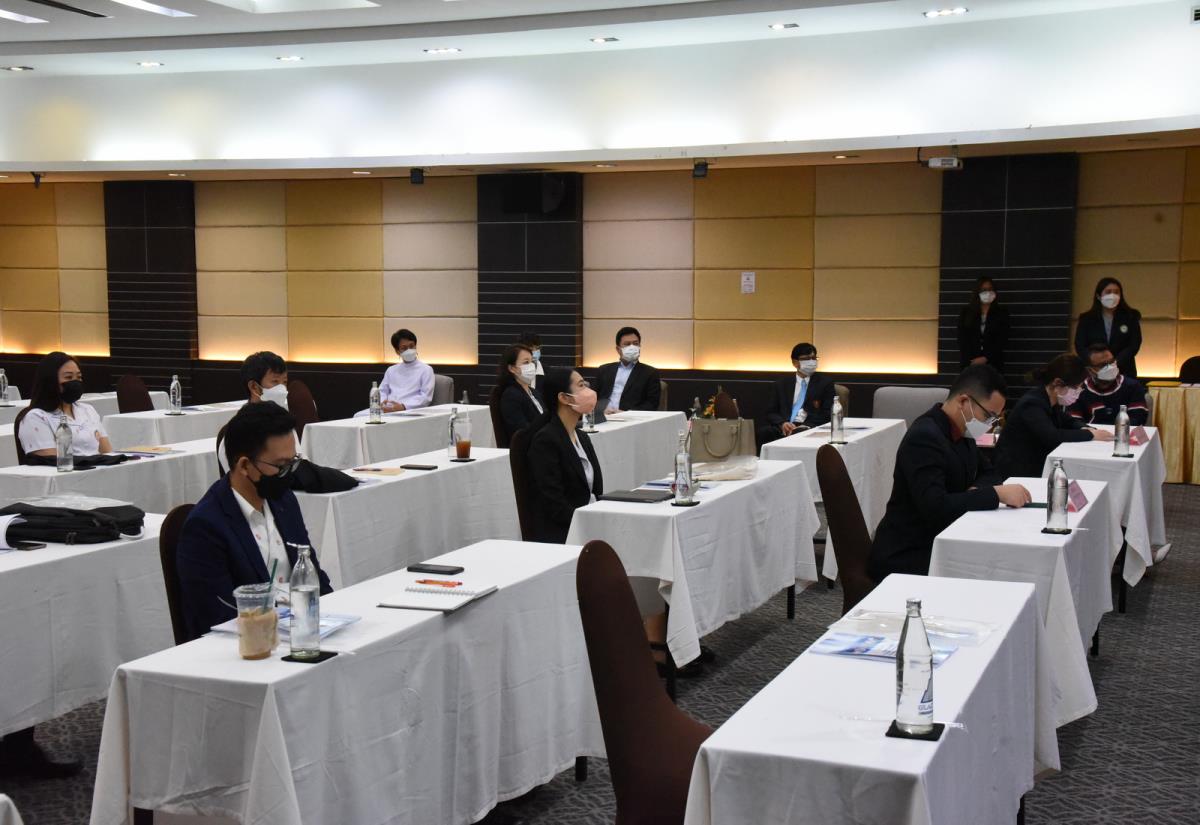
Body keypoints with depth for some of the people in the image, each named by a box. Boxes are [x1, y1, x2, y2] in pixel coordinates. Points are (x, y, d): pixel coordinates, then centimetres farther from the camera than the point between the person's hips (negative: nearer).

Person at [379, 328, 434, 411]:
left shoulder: (426, 370, 8)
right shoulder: (391, 370, 25)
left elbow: (426, 397, -3)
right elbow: (382, 391, 21)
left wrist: (403, 407, -17)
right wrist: (382, 403, -4)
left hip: (410, 411, -6)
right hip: (388, 409, 6)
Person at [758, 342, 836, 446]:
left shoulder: (825, 382, 12)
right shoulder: (782, 384, 19)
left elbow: (827, 414, 3)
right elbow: (772, 413, 14)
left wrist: (804, 427, -13)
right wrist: (782, 423, -10)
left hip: (809, 429, -3)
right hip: (785, 427, 3)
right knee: (764, 431, -30)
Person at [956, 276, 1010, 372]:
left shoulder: (1001, 314, 10)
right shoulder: (966, 313, 12)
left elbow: (1002, 341, 3)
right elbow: (962, 340, 6)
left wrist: (986, 358, -9)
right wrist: (967, 361, -8)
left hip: (993, 364, -1)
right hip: (969, 364, 1)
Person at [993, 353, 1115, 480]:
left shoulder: (1054, 402, 5)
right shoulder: (1032, 404, -22)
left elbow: (1068, 422, 19)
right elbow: (1051, 436, -32)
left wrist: (1084, 429, -5)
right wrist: (1090, 435, -24)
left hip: (1038, 464, 9)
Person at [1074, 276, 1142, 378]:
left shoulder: (1130, 317, 7)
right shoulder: (1086, 319, 7)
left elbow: (1134, 345, 0)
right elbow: (1080, 347, 1)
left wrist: (1115, 364, -15)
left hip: (1124, 373, 0)